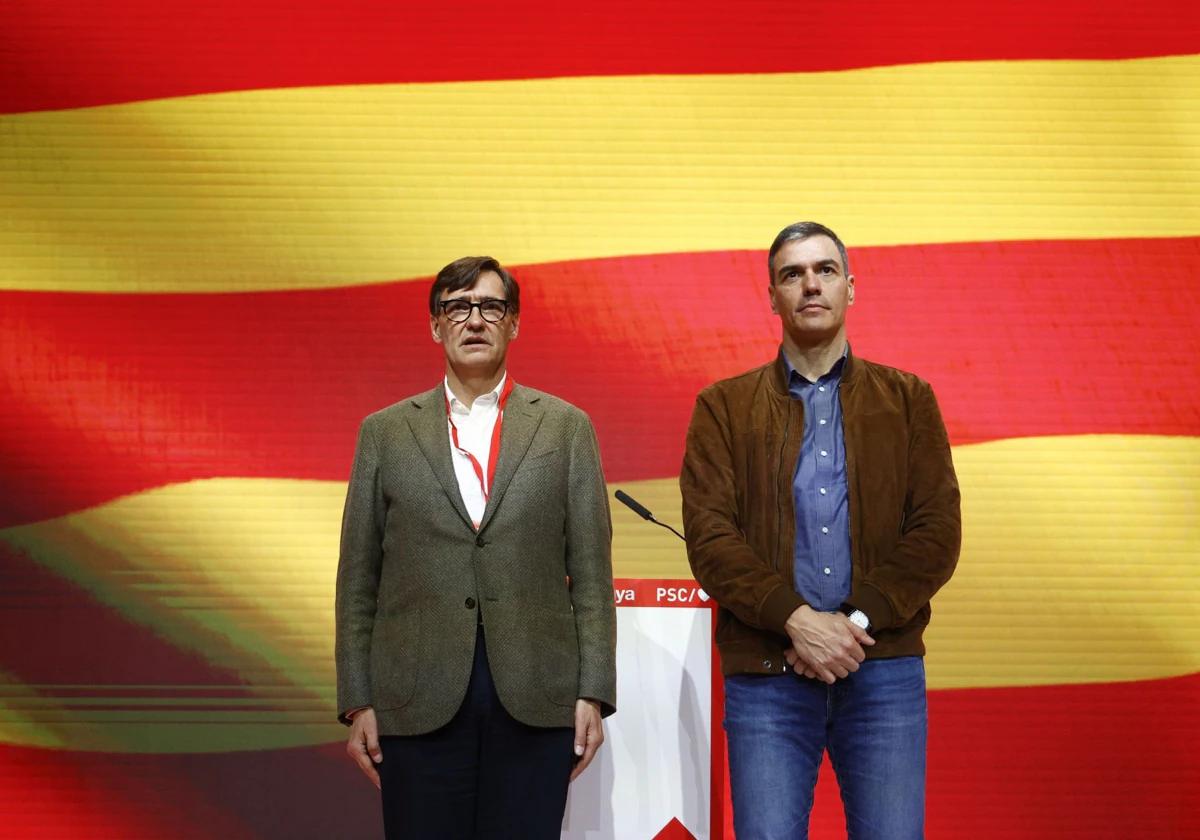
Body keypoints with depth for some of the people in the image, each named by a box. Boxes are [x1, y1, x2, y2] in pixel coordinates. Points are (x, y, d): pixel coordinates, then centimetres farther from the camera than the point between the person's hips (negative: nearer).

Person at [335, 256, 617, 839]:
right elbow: (358, 579, 8)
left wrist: (593, 693, -2)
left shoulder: (566, 427, 9)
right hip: (419, 701, 0)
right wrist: (357, 702, 2)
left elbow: (590, 572, 5)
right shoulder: (385, 433, 10)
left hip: (536, 701, 0)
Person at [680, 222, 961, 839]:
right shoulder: (724, 407, 9)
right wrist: (797, 620, -14)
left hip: (886, 668, 1)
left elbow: (938, 531, 2)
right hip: (765, 673, 0)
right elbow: (709, 537, -2)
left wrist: (858, 621, -11)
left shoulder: (909, 399, 12)